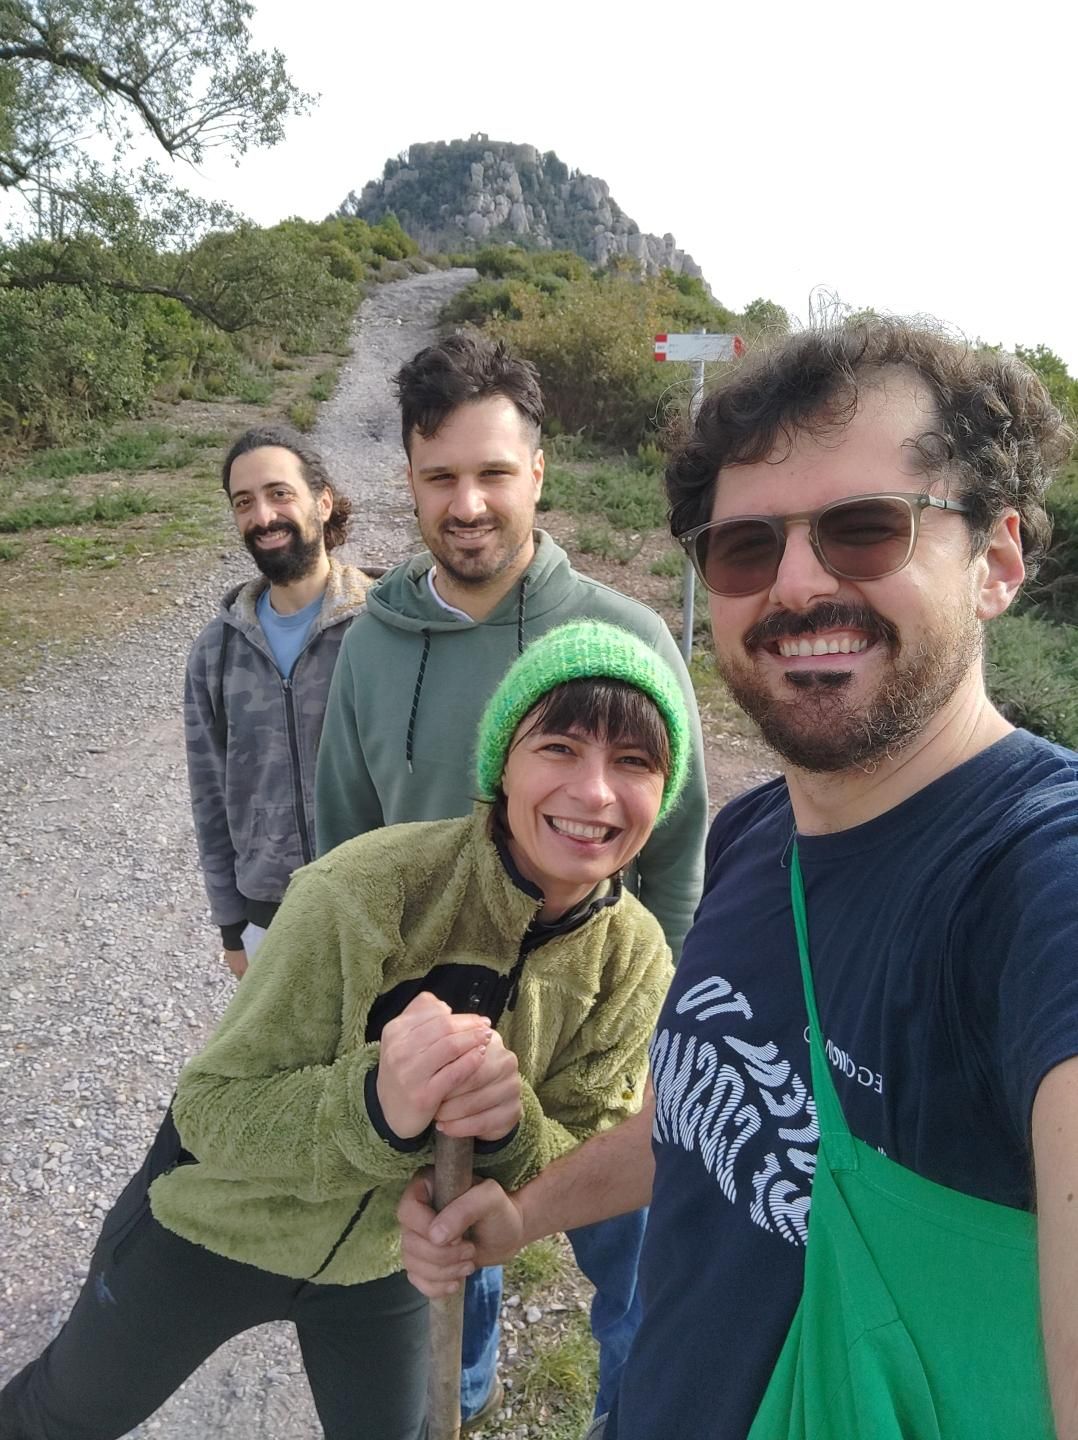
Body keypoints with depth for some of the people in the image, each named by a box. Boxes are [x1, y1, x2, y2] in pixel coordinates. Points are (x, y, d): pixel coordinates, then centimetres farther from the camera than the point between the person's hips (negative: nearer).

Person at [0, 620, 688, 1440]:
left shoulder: (635, 963, -19)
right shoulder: (364, 891, -32)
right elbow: (209, 1110, -25)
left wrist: (512, 1129, -35)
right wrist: (374, 1103, -44)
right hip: (214, 1230, -1)